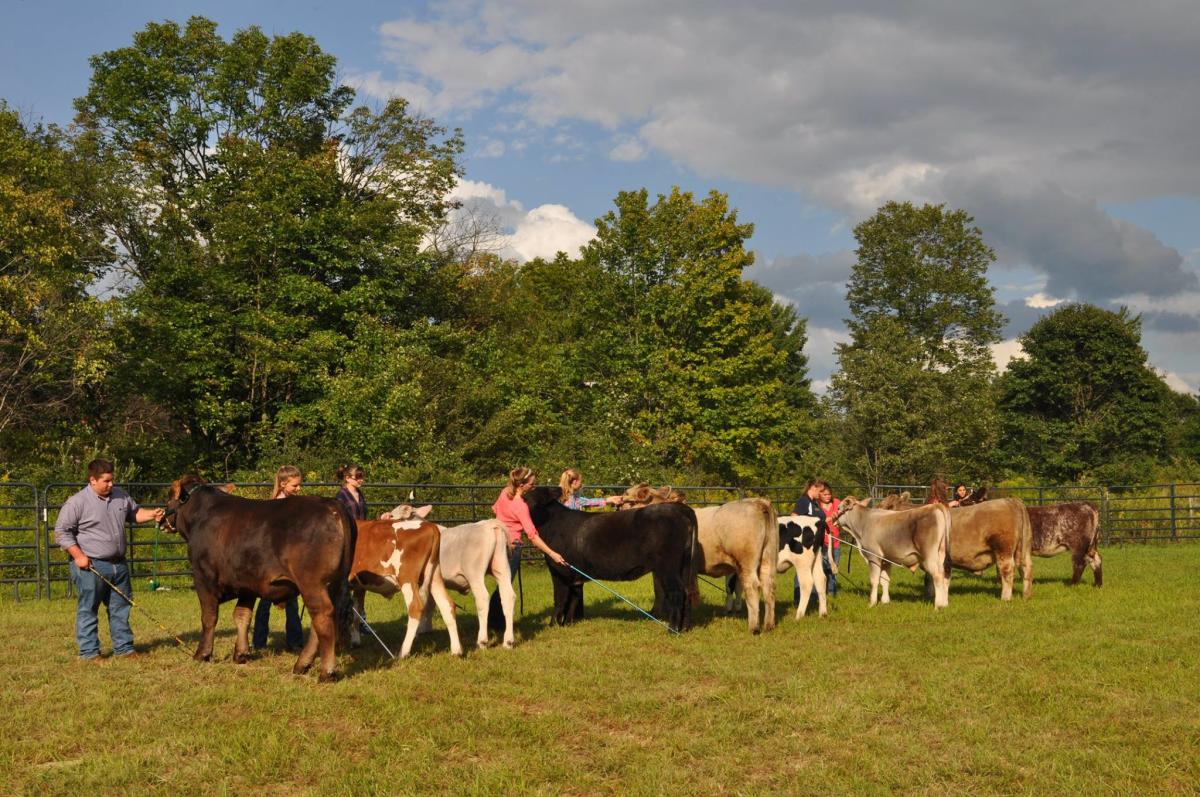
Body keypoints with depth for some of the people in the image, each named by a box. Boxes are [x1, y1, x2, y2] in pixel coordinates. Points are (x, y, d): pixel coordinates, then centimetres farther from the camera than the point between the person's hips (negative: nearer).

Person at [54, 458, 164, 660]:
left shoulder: (120, 496, 7)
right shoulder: (77, 503, -11)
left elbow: (134, 513, 22)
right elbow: (62, 531, -9)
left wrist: (151, 514, 2)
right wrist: (78, 555, -16)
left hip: (118, 564, 6)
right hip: (91, 566, -6)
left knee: (121, 607, 12)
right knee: (88, 609, 0)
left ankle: (123, 649, 21)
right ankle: (89, 652, 7)